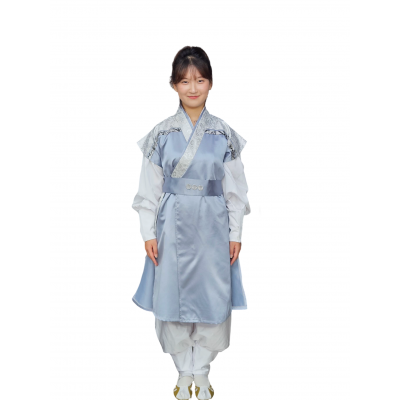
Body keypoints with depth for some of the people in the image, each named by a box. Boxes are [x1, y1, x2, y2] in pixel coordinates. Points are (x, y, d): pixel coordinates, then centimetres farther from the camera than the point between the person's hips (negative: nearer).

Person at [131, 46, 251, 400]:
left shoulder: (224, 135, 1)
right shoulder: (162, 134, 0)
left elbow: (235, 188, 3)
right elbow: (149, 188, 1)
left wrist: (235, 233, 0)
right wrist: (148, 233, -4)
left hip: (212, 224, 0)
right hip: (173, 223, 0)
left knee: (213, 296, 6)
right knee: (173, 295, 6)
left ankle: (202, 369, 26)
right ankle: (185, 370, 26)